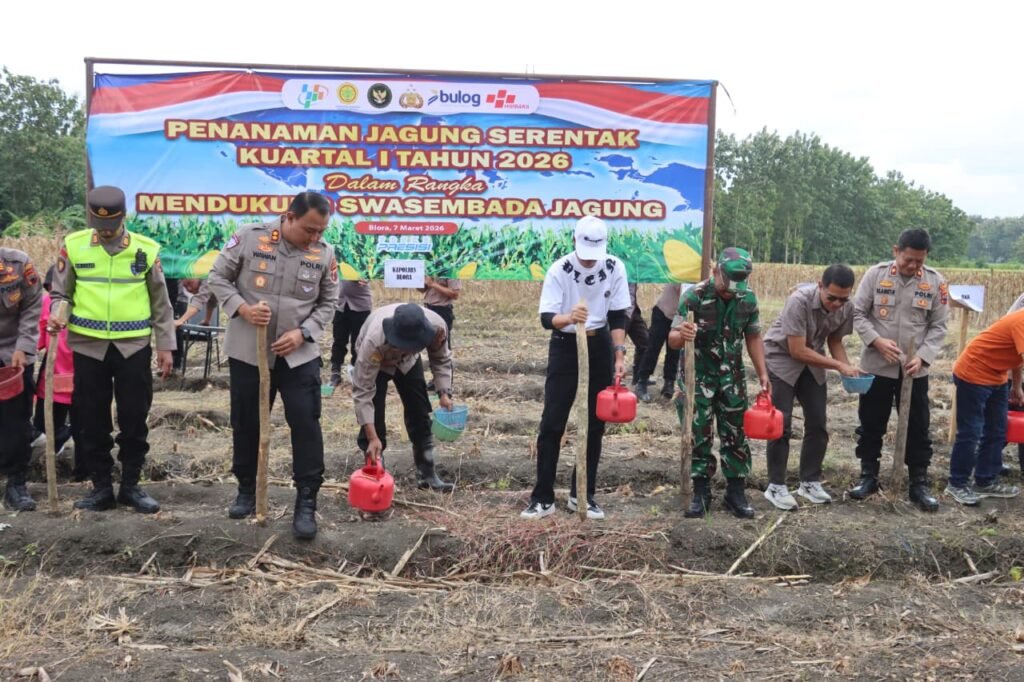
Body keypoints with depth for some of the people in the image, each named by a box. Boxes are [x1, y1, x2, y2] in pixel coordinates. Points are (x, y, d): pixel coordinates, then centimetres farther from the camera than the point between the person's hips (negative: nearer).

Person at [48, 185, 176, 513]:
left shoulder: (146, 249, 0)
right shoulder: (73, 245, 1)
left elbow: (160, 302, 7)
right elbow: (61, 293, 9)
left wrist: (165, 345, 4)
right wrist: (57, 315, -13)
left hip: (133, 346, 0)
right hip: (88, 346, 1)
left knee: (134, 419, 5)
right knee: (92, 420, 6)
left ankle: (131, 486, 19)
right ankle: (102, 487, 19)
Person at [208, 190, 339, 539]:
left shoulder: (325, 253, -4)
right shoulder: (249, 237, -9)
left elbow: (327, 303, 4)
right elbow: (218, 278, -2)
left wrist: (302, 333, -11)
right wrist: (243, 309, -18)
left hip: (300, 355, 0)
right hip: (247, 351, 0)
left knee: (306, 424, -4)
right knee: (246, 424, 12)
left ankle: (306, 502, 5)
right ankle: (246, 489, 31)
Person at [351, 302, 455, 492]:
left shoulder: (437, 326, -36)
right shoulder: (374, 340, -45)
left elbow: (441, 360, -12)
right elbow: (362, 391, -38)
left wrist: (444, 393, -24)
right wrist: (372, 438, -41)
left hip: (408, 361, 3)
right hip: (375, 361, -3)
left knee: (419, 414, 3)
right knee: (374, 418, -12)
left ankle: (426, 473, 14)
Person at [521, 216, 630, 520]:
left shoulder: (615, 268, -8)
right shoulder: (559, 270, -17)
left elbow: (617, 317, -1)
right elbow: (546, 318, -22)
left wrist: (619, 355, -9)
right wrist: (569, 318, -43)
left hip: (600, 347, 3)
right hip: (565, 346, -3)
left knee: (595, 424, 7)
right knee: (552, 423, -5)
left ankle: (583, 494, 19)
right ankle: (543, 498, 4)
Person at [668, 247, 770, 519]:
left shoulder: (748, 298, -6)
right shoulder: (694, 296, -18)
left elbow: (753, 338, 7)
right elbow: (672, 340, -18)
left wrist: (763, 374, 2)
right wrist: (681, 335, -42)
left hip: (731, 376, 3)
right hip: (697, 376, -3)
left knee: (736, 434, 6)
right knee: (698, 436, 3)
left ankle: (736, 492, 18)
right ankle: (700, 493, 15)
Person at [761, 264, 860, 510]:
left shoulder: (847, 307, -14)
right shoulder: (799, 301, -31)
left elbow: (835, 341, 3)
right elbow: (798, 351, -28)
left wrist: (848, 368, -15)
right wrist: (839, 366, -26)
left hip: (812, 363, 6)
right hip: (781, 359, -5)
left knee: (817, 424, 4)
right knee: (781, 425, -8)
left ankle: (810, 482, 17)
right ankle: (776, 486, 2)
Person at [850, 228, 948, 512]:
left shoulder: (935, 282, -4)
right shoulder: (875, 274, -6)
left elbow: (938, 326, 0)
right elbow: (858, 313, -3)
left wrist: (922, 357, -13)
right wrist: (877, 341, -18)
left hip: (915, 369, 1)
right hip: (876, 365, 0)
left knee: (917, 428, 7)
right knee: (871, 424, 10)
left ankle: (919, 484, 19)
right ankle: (868, 476, 25)